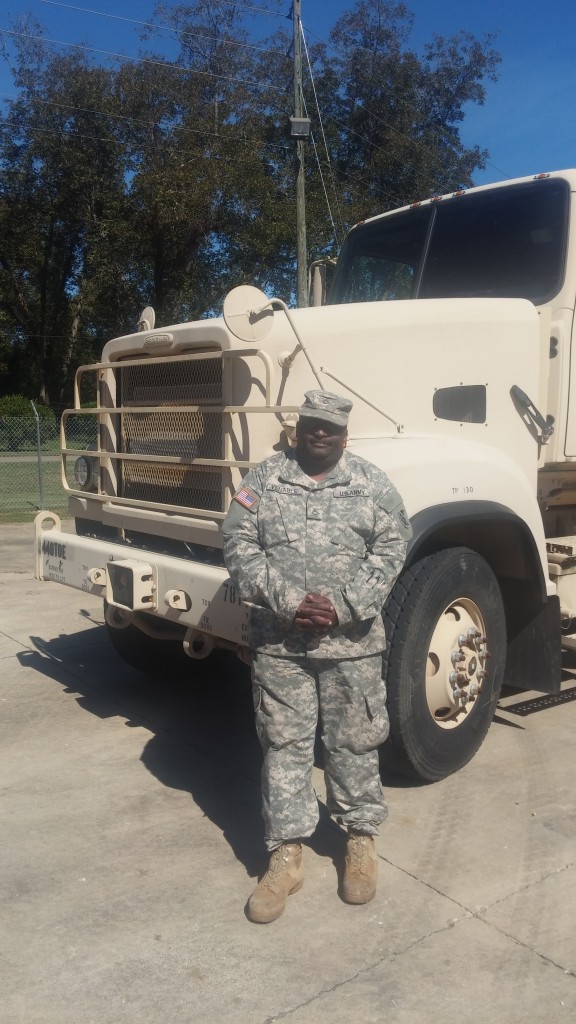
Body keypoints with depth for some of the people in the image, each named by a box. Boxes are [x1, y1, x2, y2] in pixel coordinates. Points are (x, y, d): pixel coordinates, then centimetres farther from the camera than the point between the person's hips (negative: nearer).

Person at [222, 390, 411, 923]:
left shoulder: (373, 484, 3)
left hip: (352, 641, 0)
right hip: (278, 641, 1)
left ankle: (362, 838, 31)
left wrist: (342, 607, -14)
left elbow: (389, 550, -3)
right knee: (284, 744, 7)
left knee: (355, 742, 11)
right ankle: (286, 855, 19)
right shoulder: (262, 480, 2)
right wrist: (290, 602, -15)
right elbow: (241, 548, -4)